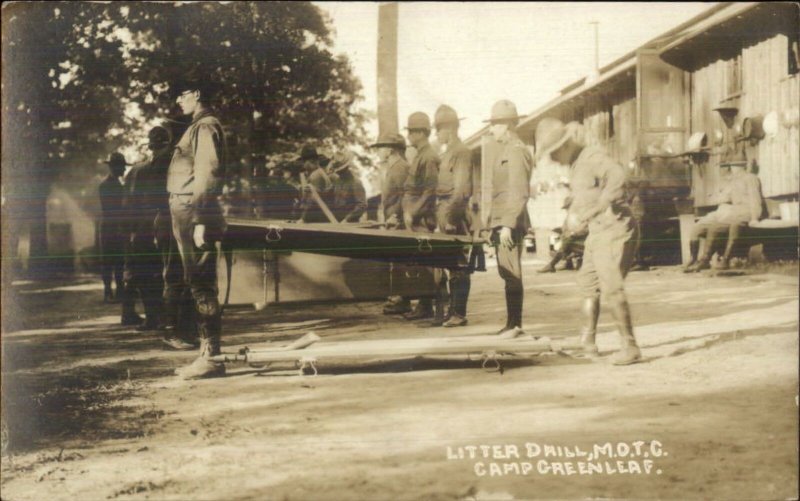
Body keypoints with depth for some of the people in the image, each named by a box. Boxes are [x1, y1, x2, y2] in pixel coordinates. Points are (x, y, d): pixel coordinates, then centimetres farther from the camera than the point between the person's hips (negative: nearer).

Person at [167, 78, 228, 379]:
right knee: (199, 286, 11)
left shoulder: (206, 127, -9)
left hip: (194, 215, -10)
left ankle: (211, 358, -7)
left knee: (202, 287, -9)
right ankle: (207, 353, 16)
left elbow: (207, 174, -17)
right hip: (187, 214, 10)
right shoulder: (198, 127, 21)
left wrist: (200, 221, -22)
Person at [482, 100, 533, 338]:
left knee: (512, 274, -8)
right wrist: (491, 217, 21)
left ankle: (515, 324, -5)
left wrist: (507, 225, -22)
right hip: (502, 223, 10)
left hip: (510, 224, -10)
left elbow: (519, 193, -19)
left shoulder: (516, 151, -13)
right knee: (507, 274, 11)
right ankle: (512, 323, 16)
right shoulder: (505, 151, 18)